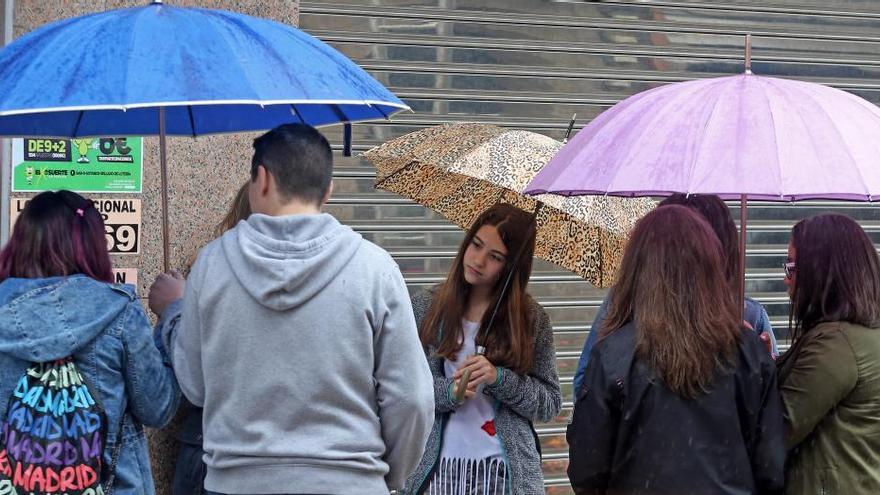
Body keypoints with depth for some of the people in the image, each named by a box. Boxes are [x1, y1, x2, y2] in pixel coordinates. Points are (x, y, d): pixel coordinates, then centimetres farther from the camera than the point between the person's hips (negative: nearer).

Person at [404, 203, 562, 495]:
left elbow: (550, 404, 2)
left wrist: (498, 378, -13)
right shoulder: (425, 308, 4)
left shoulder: (531, 319, 3)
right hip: (439, 468, 0)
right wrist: (448, 392, -17)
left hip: (507, 471, 0)